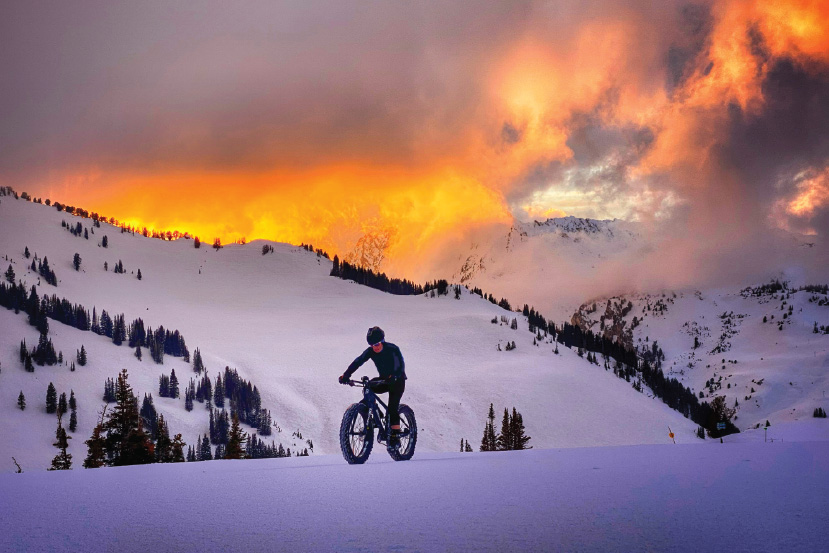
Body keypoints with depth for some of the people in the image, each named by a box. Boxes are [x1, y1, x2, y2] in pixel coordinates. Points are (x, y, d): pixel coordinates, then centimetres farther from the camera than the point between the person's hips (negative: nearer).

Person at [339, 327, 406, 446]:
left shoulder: (393, 349, -23)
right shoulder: (370, 351, -10)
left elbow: (401, 365, -31)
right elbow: (358, 361, -18)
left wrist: (393, 377, -50)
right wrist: (346, 375, -31)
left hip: (397, 380, -5)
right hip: (384, 380, 5)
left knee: (392, 407, -19)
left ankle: (395, 434, -13)